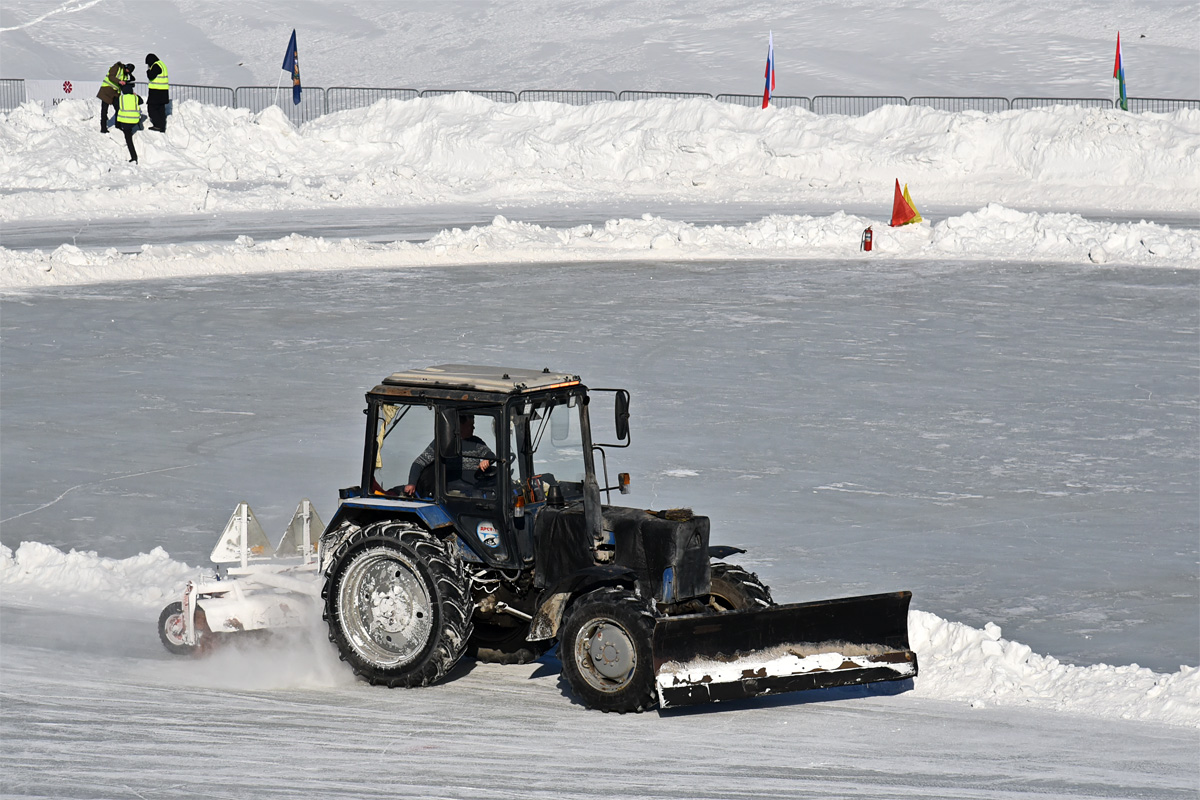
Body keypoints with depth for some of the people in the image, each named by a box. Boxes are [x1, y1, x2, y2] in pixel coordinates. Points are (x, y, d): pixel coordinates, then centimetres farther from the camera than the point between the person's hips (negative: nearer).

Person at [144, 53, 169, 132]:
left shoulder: (156, 66, -15)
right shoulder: (161, 64, 16)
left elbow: (151, 76, -18)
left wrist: (148, 70, -2)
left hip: (156, 92, -10)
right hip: (163, 92, 10)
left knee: (151, 108, -4)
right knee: (161, 109, 12)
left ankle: (158, 125, -10)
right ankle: (162, 128, 14)